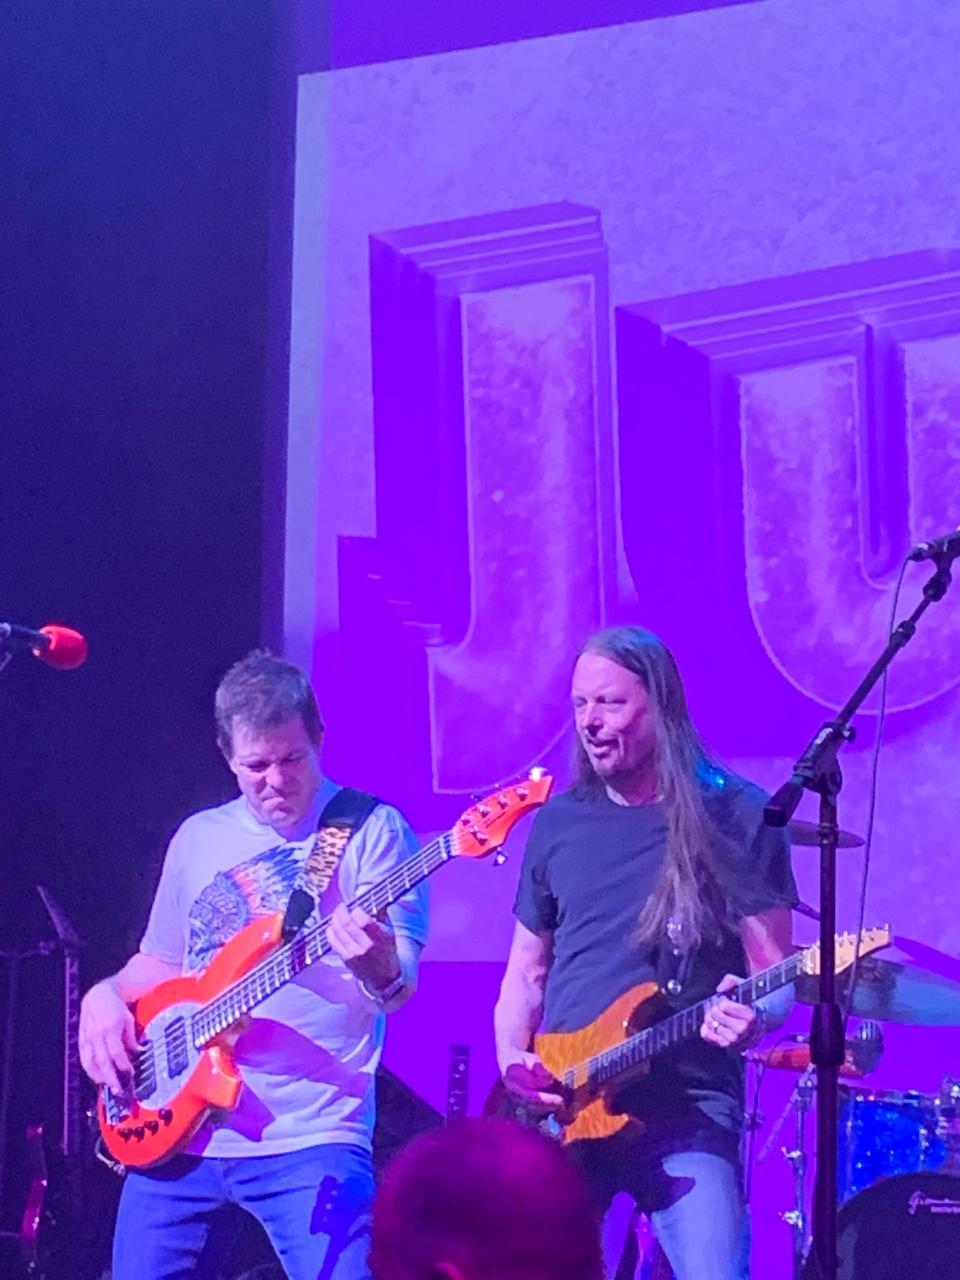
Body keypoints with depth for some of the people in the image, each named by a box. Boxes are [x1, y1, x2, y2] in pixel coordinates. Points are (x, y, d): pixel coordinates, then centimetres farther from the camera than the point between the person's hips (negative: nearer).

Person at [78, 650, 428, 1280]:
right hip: (177, 1125, 5)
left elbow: (401, 984, -8)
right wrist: (106, 995, 4)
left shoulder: (370, 830, -1)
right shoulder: (198, 838, 15)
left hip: (310, 1135, -5)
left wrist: (380, 966, -32)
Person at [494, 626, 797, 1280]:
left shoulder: (736, 817, -2)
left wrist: (753, 1016, -24)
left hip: (689, 1110, -4)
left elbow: (777, 972, -2)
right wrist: (513, 1059, 0)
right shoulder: (558, 821, 11)